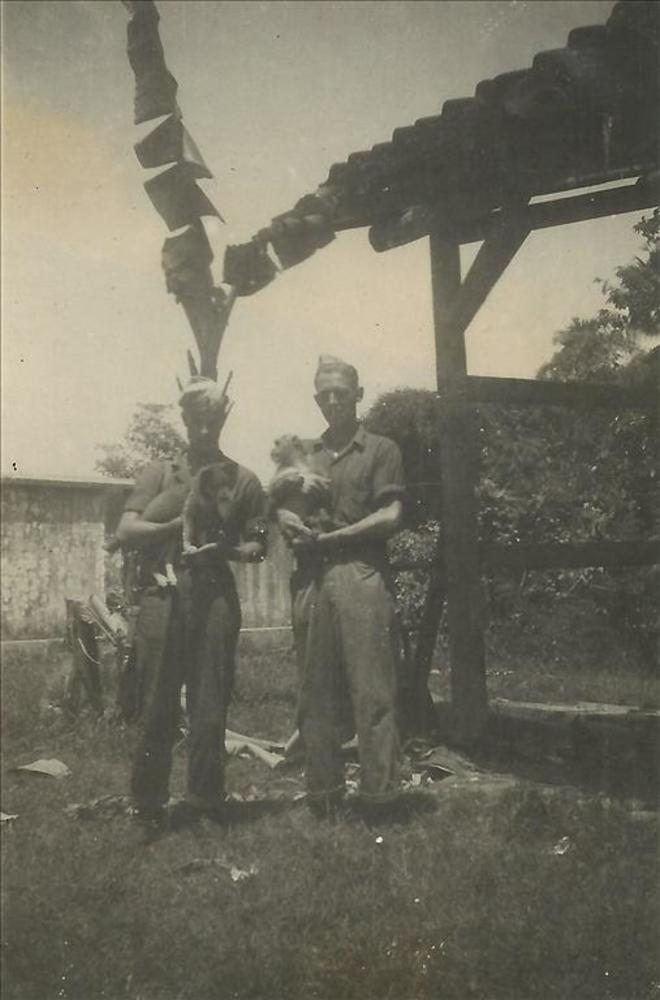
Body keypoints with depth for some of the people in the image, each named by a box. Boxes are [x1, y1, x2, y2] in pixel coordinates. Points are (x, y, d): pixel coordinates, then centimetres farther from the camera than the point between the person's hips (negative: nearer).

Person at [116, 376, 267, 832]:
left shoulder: (243, 479, 14)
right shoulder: (160, 472, 14)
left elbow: (258, 546, 12)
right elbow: (126, 530, 4)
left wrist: (224, 549, -8)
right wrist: (177, 525, -10)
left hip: (215, 594, 0)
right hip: (161, 593, 0)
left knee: (210, 703, 0)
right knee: (158, 701, 1)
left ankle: (208, 802, 11)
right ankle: (148, 804, 12)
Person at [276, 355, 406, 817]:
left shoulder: (381, 450, 8)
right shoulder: (304, 455, 22)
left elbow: (391, 516, -2)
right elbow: (282, 511, 21)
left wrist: (328, 536, -7)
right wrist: (288, 524, -3)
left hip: (361, 574, -4)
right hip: (311, 579, 4)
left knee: (373, 690, -6)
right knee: (316, 694, 5)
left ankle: (380, 793, -1)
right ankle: (322, 794, 12)